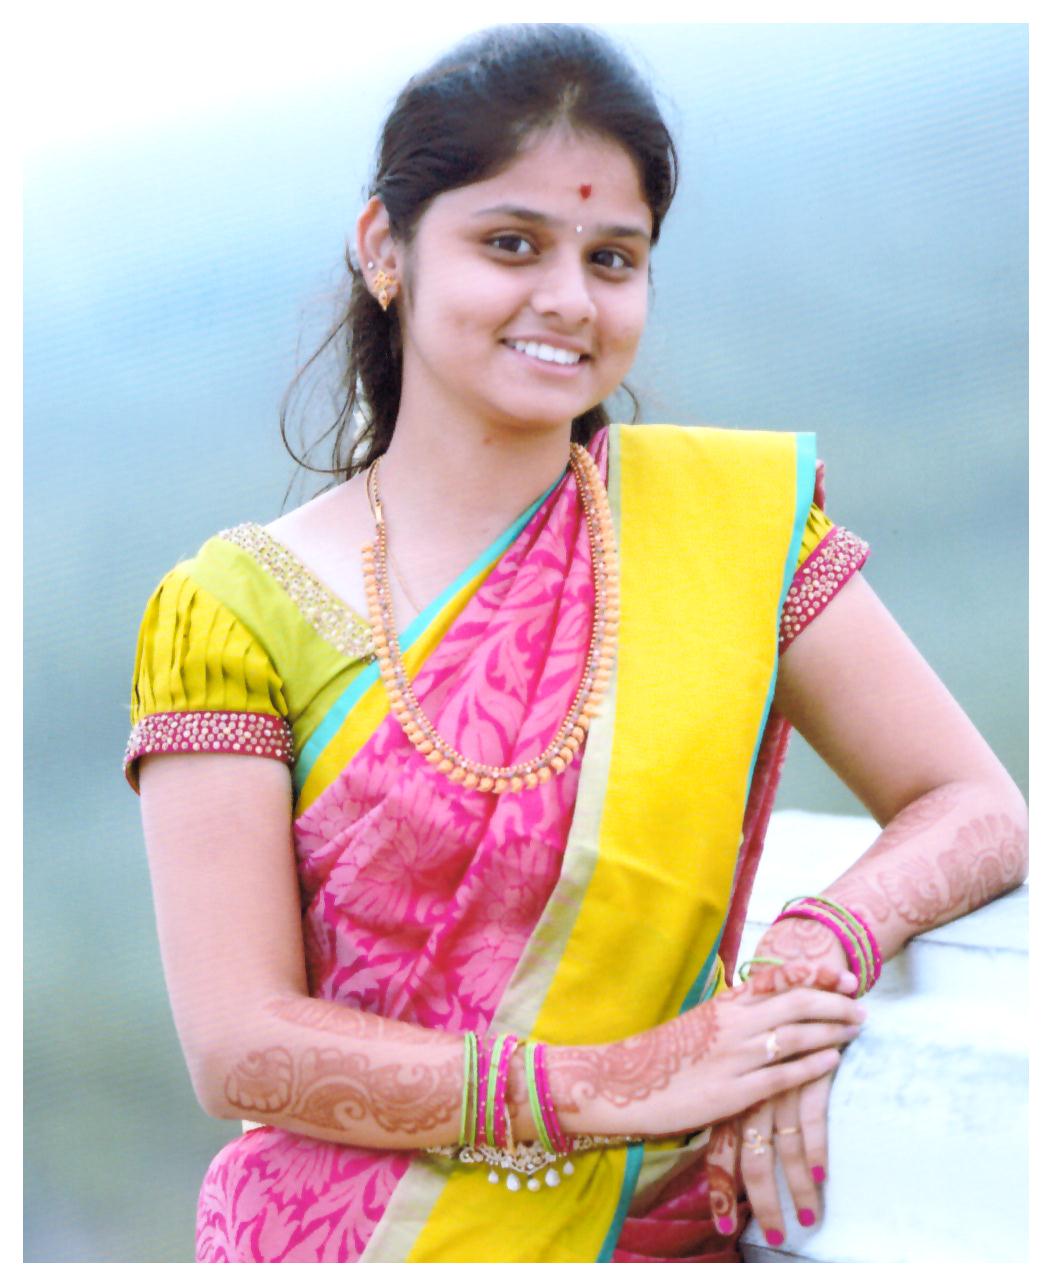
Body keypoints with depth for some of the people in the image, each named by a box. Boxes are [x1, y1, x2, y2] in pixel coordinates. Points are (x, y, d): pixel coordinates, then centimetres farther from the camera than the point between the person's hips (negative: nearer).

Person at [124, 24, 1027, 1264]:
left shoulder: (738, 513, -2)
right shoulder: (237, 607, -7)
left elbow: (979, 814, 0)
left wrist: (811, 958, -20)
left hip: (652, 1238, 2)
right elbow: (240, 1049, -12)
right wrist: (612, 1084, -21)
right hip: (338, 1231, -1)